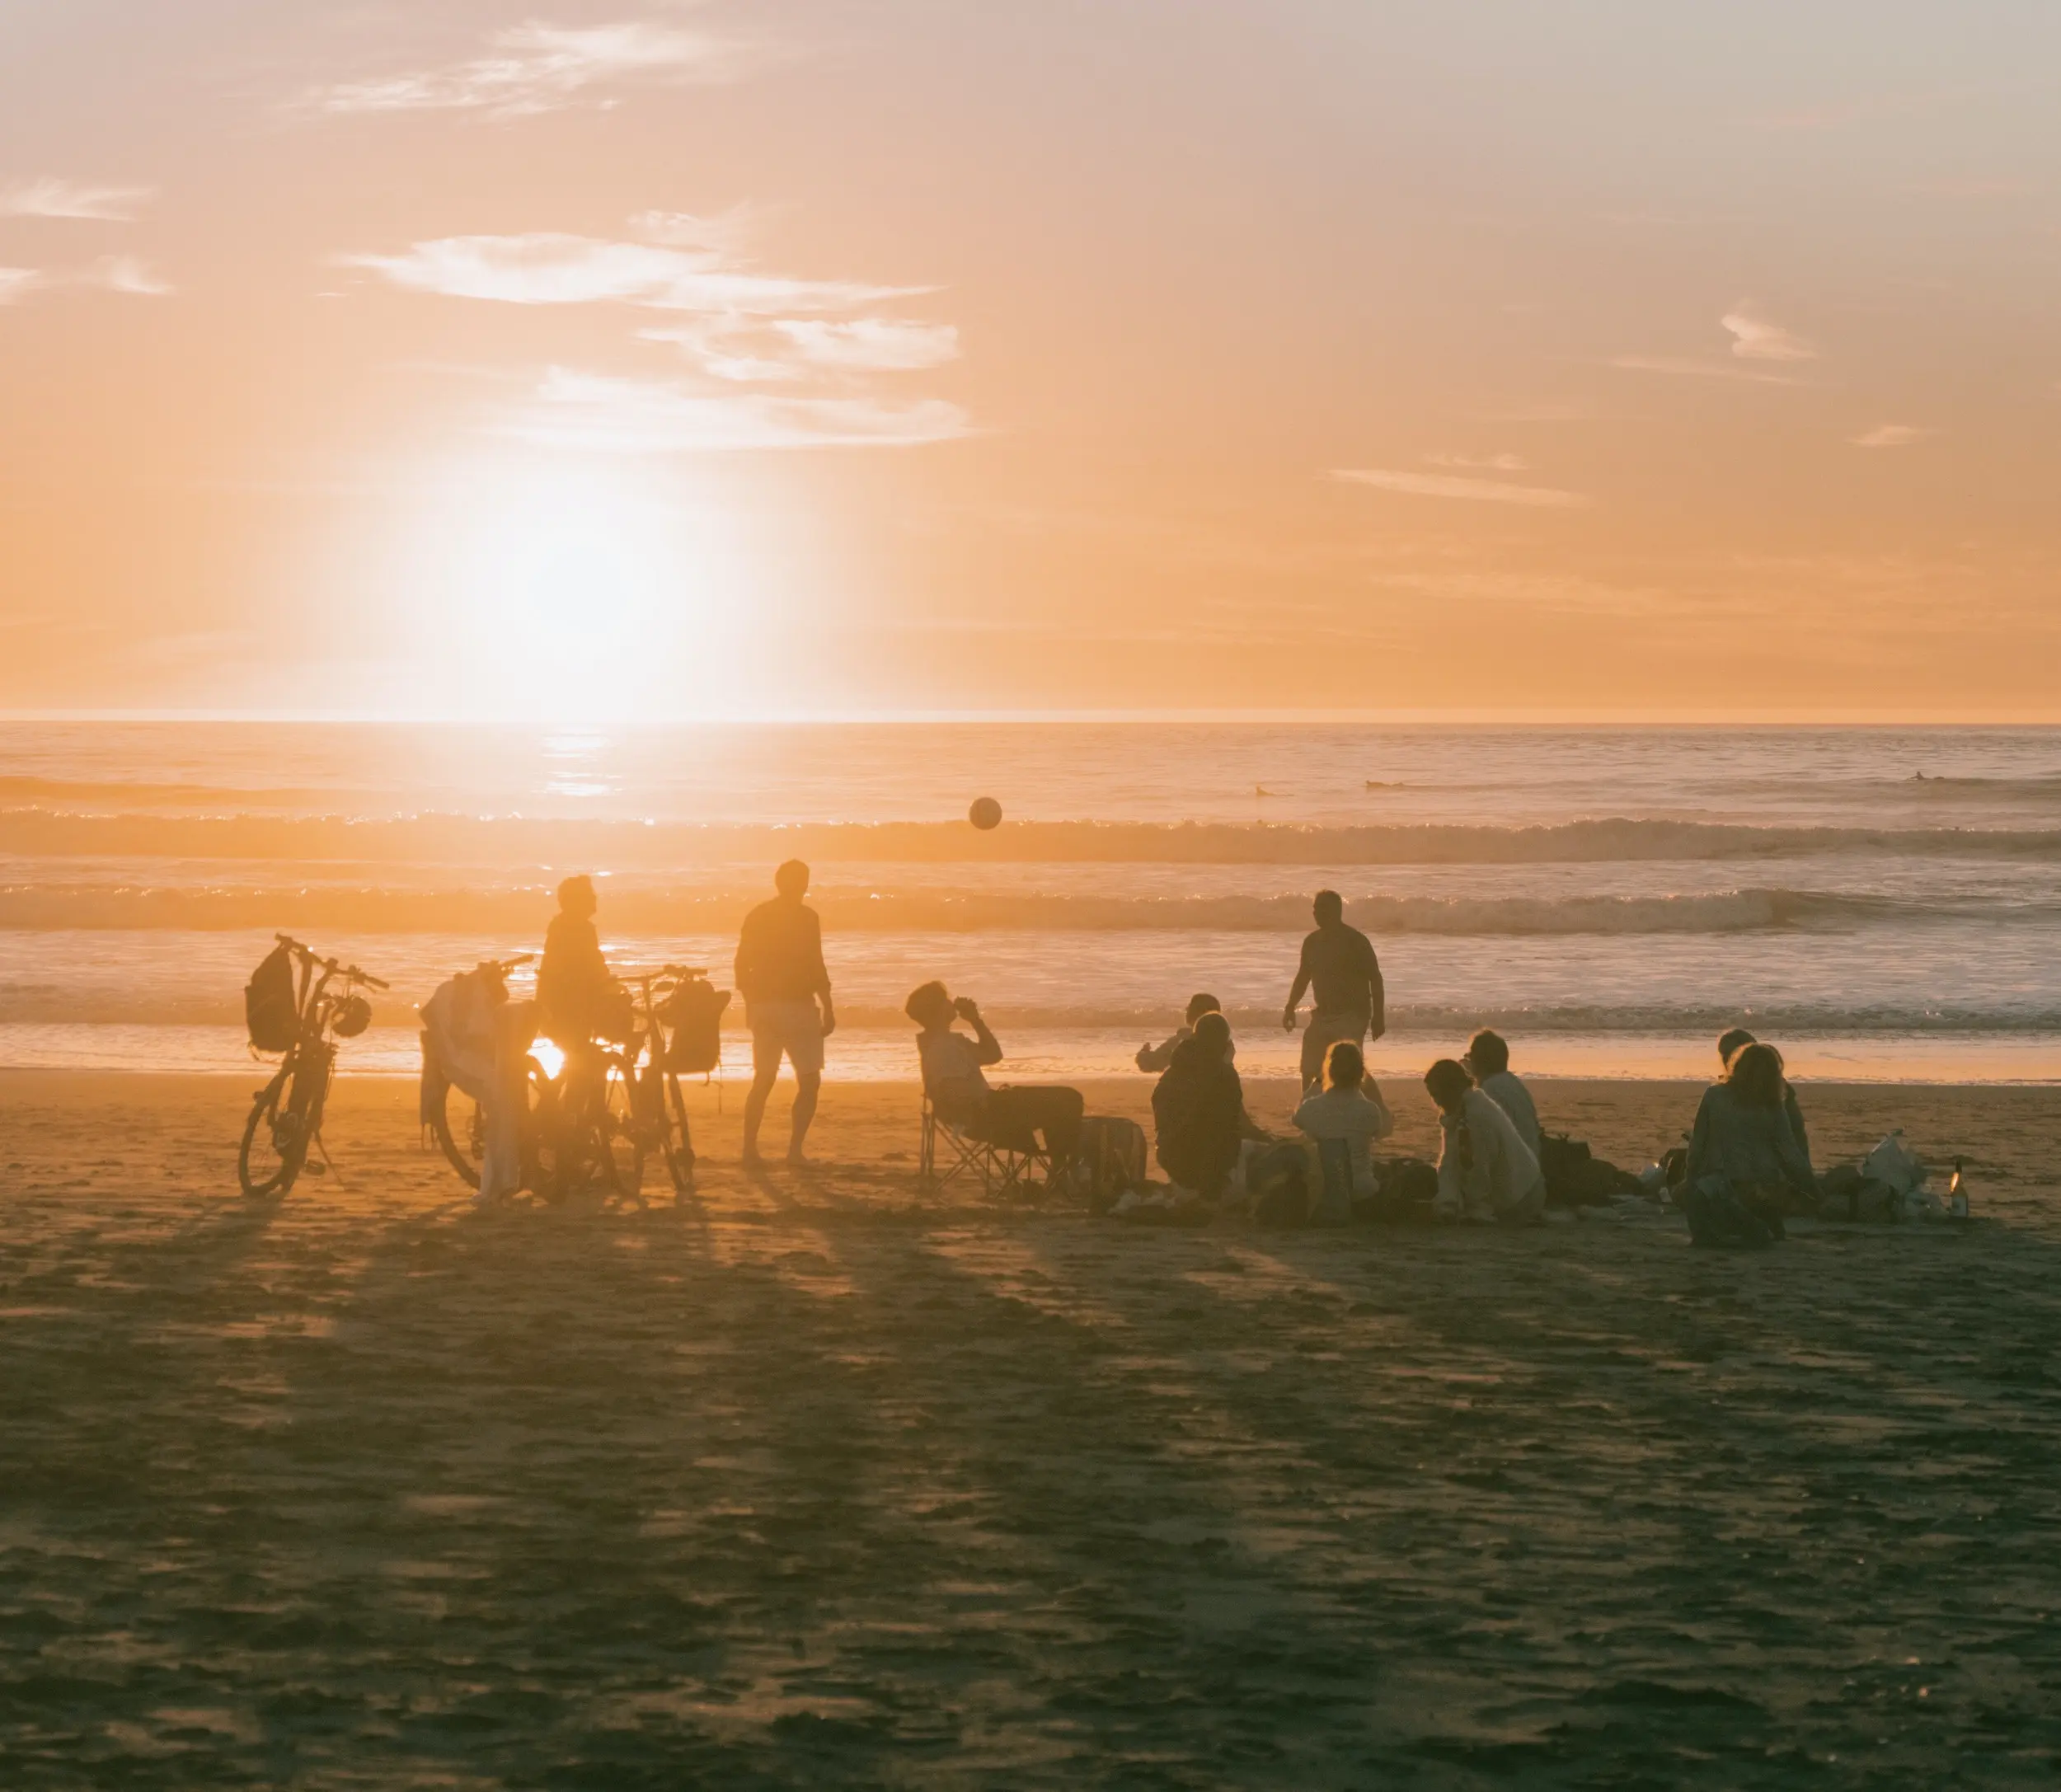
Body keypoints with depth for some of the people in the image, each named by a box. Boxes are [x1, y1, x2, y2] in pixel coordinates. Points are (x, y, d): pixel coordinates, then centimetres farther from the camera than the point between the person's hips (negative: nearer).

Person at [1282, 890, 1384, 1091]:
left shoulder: (1355, 941, -9)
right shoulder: (1313, 942, 10)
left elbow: (1375, 979, -9)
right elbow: (1303, 976, 22)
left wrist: (1378, 1016, -14)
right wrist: (1290, 1008, 14)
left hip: (1353, 1016, -7)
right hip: (1323, 1014, 7)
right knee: (1309, 1072, 3)